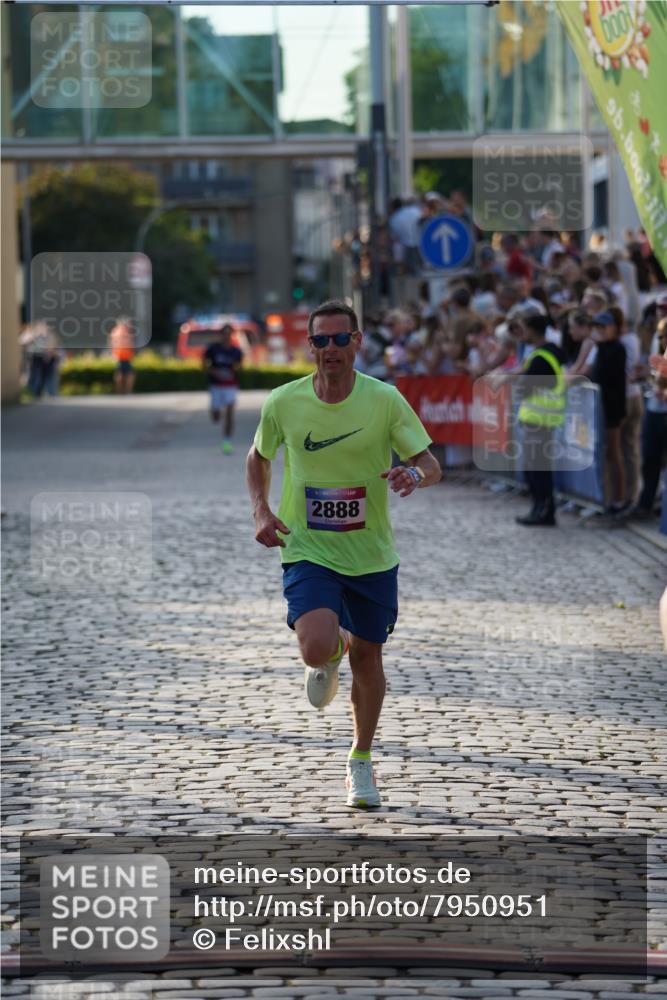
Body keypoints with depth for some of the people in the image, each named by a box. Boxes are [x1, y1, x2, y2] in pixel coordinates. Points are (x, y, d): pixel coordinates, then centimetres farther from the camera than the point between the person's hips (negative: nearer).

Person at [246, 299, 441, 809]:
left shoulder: (385, 400, -9)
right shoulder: (283, 403, -7)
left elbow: (432, 465, -7)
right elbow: (258, 458, 13)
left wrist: (413, 473, -31)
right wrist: (261, 511, -3)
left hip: (372, 556, 1)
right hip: (307, 552, -1)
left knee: (367, 656, 11)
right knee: (317, 647, -23)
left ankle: (361, 762, 34)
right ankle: (329, 659, 18)